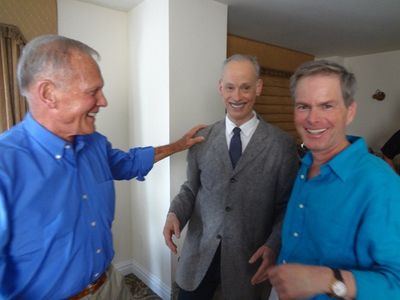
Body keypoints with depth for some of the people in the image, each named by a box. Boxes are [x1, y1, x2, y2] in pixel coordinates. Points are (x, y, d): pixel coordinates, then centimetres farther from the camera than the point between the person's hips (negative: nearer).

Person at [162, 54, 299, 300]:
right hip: (199, 254, 2)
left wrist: (274, 246, -17)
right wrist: (175, 213, -13)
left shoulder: (282, 144, -9)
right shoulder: (202, 138, -2)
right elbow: (191, 188, 5)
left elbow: (287, 205, -3)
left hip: (250, 259, -1)